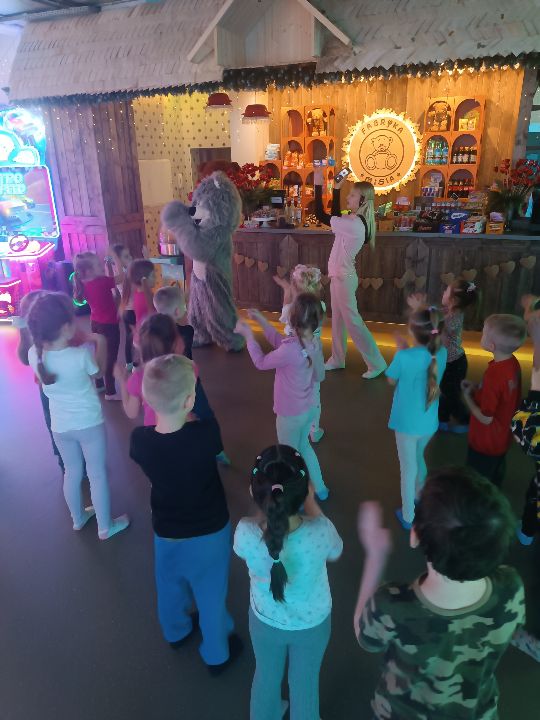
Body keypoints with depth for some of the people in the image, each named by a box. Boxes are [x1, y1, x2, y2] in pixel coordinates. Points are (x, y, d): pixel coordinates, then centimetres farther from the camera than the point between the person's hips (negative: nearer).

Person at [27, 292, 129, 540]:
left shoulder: (35, 355, -15)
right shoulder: (82, 354, -28)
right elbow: (99, 369, -5)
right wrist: (100, 342, 9)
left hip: (60, 426, 4)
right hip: (89, 424, -4)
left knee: (72, 472, 24)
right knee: (97, 474, 13)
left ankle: (78, 517, 46)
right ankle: (105, 526, 29)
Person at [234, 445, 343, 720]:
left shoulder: (245, 532, -35)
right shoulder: (320, 532, -38)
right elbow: (334, 552, -12)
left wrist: (268, 506, -9)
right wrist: (310, 502, -7)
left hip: (265, 619, 2)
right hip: (312, 622, -1)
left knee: (266, 675, 32)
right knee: (305, 682, 29)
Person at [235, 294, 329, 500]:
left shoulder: (291, 349, -34)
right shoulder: (315, 342, -9)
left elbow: (261, 363, -17)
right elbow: (280, 342, 5)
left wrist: (248, 335, -8)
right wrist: (262, 321, 2)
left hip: (291, 414, -8)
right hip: (309, 408, 8)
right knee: (303, 446, 32)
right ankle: (319, 488, 47)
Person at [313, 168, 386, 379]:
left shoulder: (354, 224, -25)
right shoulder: (356, 220, 4)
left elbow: (322, 216, -23)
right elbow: (335, 216, 21)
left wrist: (318, 185, -17)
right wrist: (336, 189, 15)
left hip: (344, 278, -10)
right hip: (339, 276, 10)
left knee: (352, 321, -1)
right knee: (338, 319, 17)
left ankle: (376, 363, 9)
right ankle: (337, 359, 31)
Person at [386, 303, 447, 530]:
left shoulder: (404, 356, -25)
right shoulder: (441, 353, -10)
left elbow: (391, 381, -7)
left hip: (407, 423, -5)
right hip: (429, 423, 5)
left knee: (408, 468, 12)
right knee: (418, 459, 30)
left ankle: (408, 516, 27)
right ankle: (420, 497, 51)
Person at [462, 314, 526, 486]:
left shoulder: (494, 375, -33)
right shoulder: (513, 363, -8)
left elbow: (485, 418, -25)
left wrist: (467, 396, -12)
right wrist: (476, 389, -1)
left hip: (486, 444, -8)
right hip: (502, 438, 8)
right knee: (494, 480, 27)